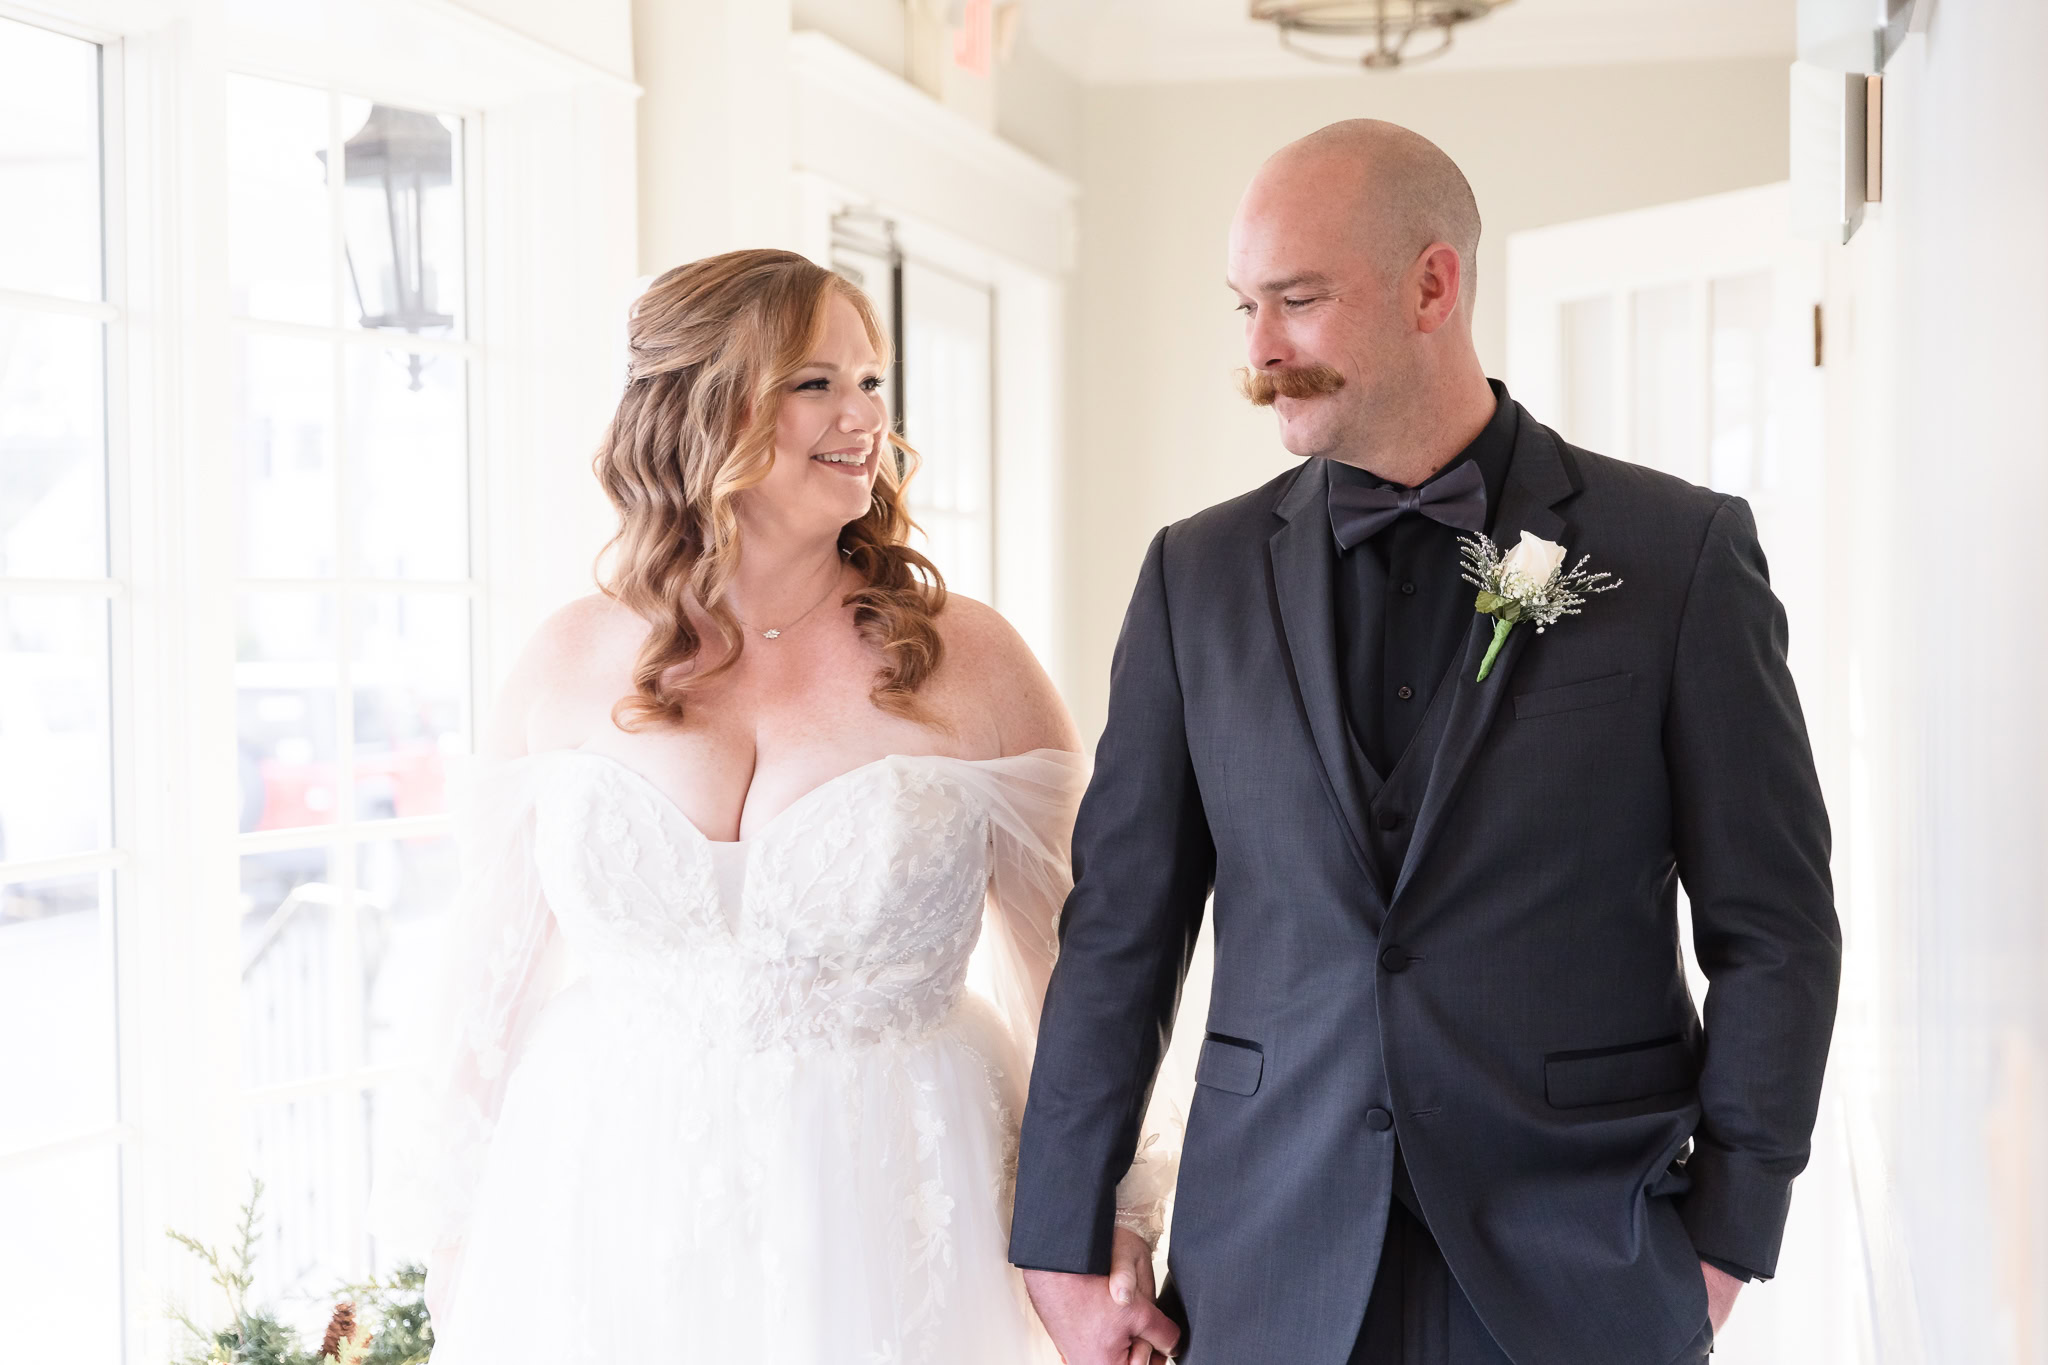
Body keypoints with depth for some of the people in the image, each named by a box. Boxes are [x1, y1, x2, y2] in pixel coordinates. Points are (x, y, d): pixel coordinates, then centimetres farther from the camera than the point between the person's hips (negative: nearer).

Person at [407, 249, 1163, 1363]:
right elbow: (493, 982, 5)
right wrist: (456, 1274, 6)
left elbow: (1076, 978, 0)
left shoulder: (969, 663, -4)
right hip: (611, 1239, 1)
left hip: (883, 1230, -1)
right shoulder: (569, 667, 0)